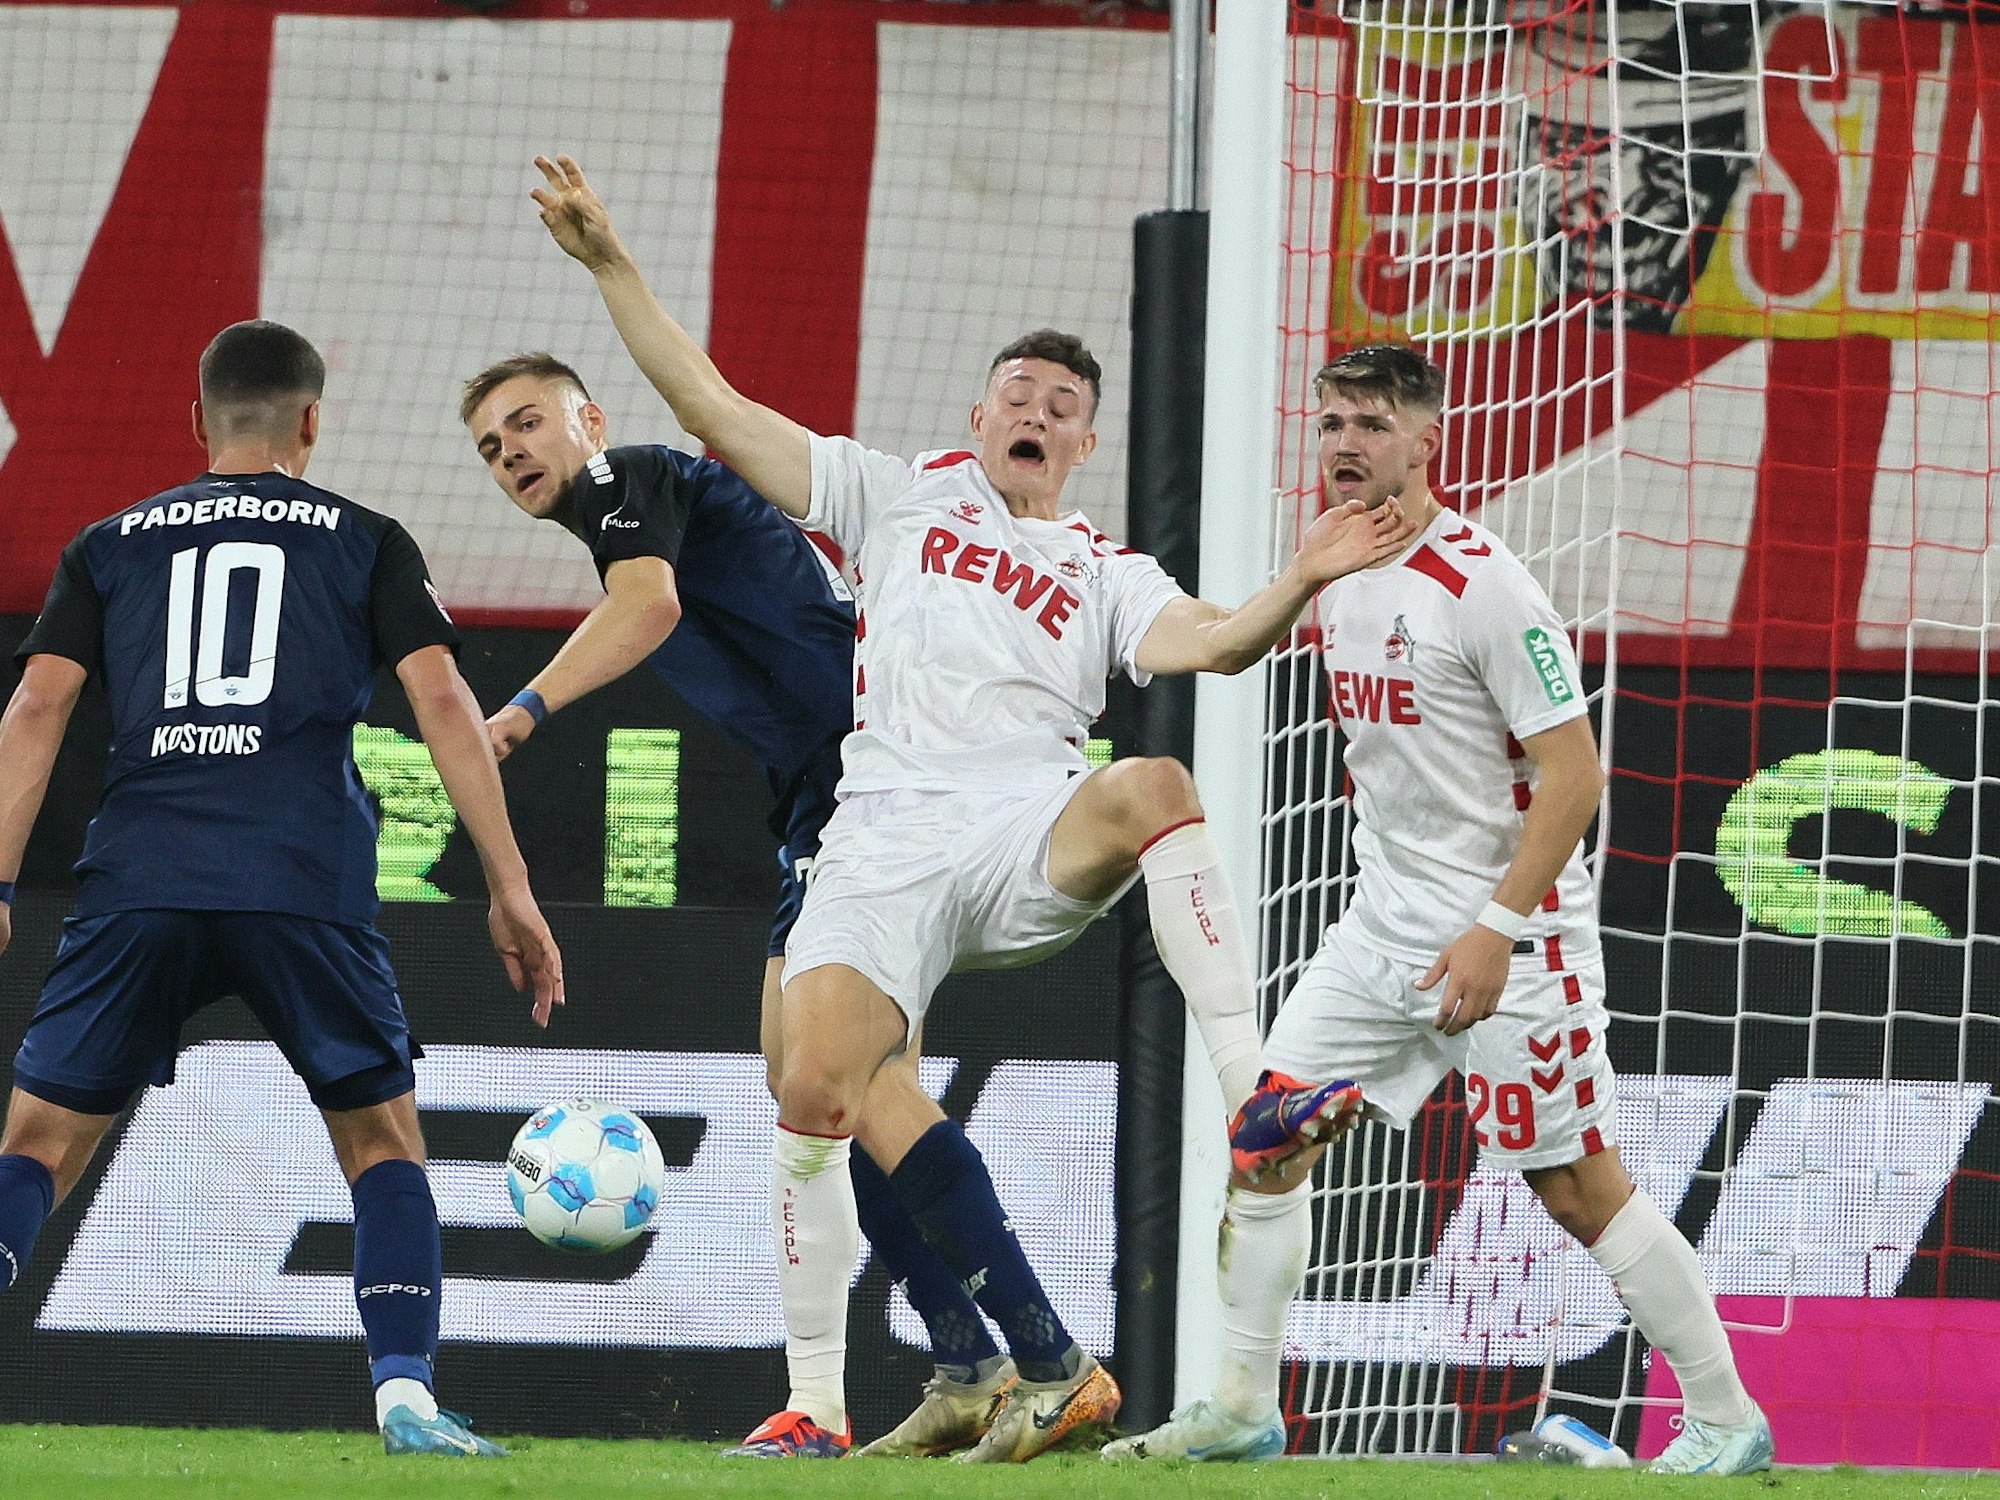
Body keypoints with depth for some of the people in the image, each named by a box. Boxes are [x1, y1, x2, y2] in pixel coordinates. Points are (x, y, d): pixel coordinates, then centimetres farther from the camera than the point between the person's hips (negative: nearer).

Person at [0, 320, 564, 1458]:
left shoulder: (113, 545, 19)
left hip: (138, 883, 1)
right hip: (308, 883, -1)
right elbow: (442, 699, 3)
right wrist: (510, 886, 2)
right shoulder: (366, 543, 15)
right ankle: (406, 1395, -3)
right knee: (383, 1138, 14)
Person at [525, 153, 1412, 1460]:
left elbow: (1207, 640, 1)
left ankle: (1250, 1092, -40)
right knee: (815, 1091, -18)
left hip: (1032, 834, 0)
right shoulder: (900, 499, 23)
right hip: (886, 845, 0)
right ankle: (814, 1403, -7)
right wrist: (611, 264, 15)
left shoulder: (1105, 574, 22)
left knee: (1154, 788, -34)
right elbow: (713, 408, 21)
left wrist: (1301, 585, -18)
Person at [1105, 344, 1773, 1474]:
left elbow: (1573, 777, -18)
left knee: (1580, 1186, -5)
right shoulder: (1341, 579, 7)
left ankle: (1728, 1422, 5)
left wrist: (1494, 932, -23)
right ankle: (1243, 1410, 10)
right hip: (1389, 918, 8)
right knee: (1263, 1134, 2)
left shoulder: (1485, 586, -17)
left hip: (1511, 927, -8)